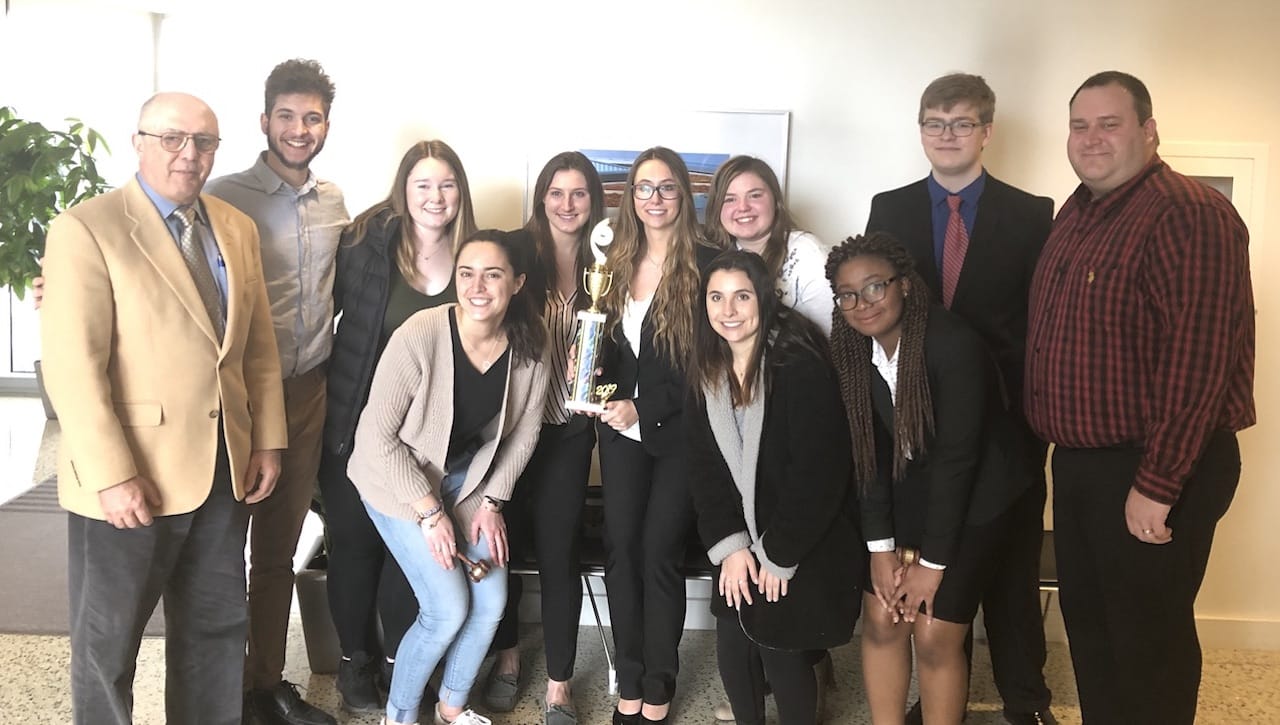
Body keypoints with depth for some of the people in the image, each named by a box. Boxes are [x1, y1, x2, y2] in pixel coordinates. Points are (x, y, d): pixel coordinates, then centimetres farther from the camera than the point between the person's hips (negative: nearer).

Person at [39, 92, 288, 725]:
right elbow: (71, 367, -17)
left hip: (224, 469, 6)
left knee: (218, 630, 18)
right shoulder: (86, 229, -11)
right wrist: (112, 476, -21)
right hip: (130, 479, -6)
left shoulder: (237, 229, 9)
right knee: (107, 642, 12)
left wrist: (268, 439, 4)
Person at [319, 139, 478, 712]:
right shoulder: (367, 240, -10)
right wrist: (324, 387, -9)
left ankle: (398, 660, 31)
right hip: (355, 424, -2)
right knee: (354, 542, 10)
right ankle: (355, 660, 31)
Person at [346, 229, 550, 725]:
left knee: (491, 601, 0)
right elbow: (378, 437, -22)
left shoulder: (528, 347, -15)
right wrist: (429, 512, -19)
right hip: (397, 477, -4)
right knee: (449, 609, -10)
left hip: (465, 475, 5)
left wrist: (492, 501, -4)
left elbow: (523, 432, 0)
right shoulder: (420, 336, -29)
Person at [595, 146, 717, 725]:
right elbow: (605, 345, 13)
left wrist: (643, 409, -16)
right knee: (620, 550, 3)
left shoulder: (705, 264, -8)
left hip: (678, 431, -4)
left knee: (659, 553, -1)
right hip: (621, 428, 5)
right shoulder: (617, 261, 9)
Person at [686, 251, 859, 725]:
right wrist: (728, 545, -8)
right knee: (732, 653, 7)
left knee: (782, 656, 0)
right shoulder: (706, 373, 1)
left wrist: (779, 556, -14)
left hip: (804, 551, -5)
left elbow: (819, 472, -19)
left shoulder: (801, 367, -19)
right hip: (740, 544, 5)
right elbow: (704, 467, 2)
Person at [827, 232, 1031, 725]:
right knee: (882, 620, 2)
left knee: (935, 635, -6)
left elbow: (957, 456, -23)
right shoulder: (850, 351, -8)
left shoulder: (954, 345, -26)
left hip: (973, 496, -5)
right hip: (907, 494, 5)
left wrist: (933, 562, -18)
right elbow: (866, 449, -5)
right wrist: (881, 546, -8)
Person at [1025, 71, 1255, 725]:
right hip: (1079, 461, 8)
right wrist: (1054, 441, 11)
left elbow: (1197, 357, -23)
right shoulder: (1075, 214, 11)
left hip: (1155, 472, -8)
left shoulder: (1189, 215, -17)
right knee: (1087, 622, 19)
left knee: (1149, 639, 5)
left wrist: (1156, 484, -22)